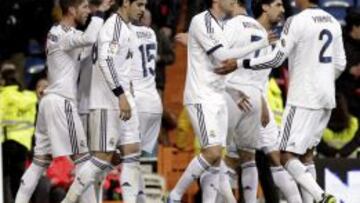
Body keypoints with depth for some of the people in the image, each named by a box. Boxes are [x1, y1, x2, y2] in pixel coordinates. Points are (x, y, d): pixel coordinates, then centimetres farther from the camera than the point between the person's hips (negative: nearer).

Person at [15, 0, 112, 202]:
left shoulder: (57, 32, 17)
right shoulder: (63, 34, -14)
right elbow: (89, 39, -34)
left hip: (50, 100, 10)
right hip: (62, 101, -10)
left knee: (40, 161, 9)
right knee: (82, 158, -7)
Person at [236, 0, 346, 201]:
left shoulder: (296, 22, -13)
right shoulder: (333, 22, 10)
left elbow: (276, 59, -15)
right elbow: (340, 65, 15)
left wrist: (239, 63, -8)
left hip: (304, 99, -8)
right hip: (326, 98, 8)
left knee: (288, 156, -7)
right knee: (306, 153, 17)